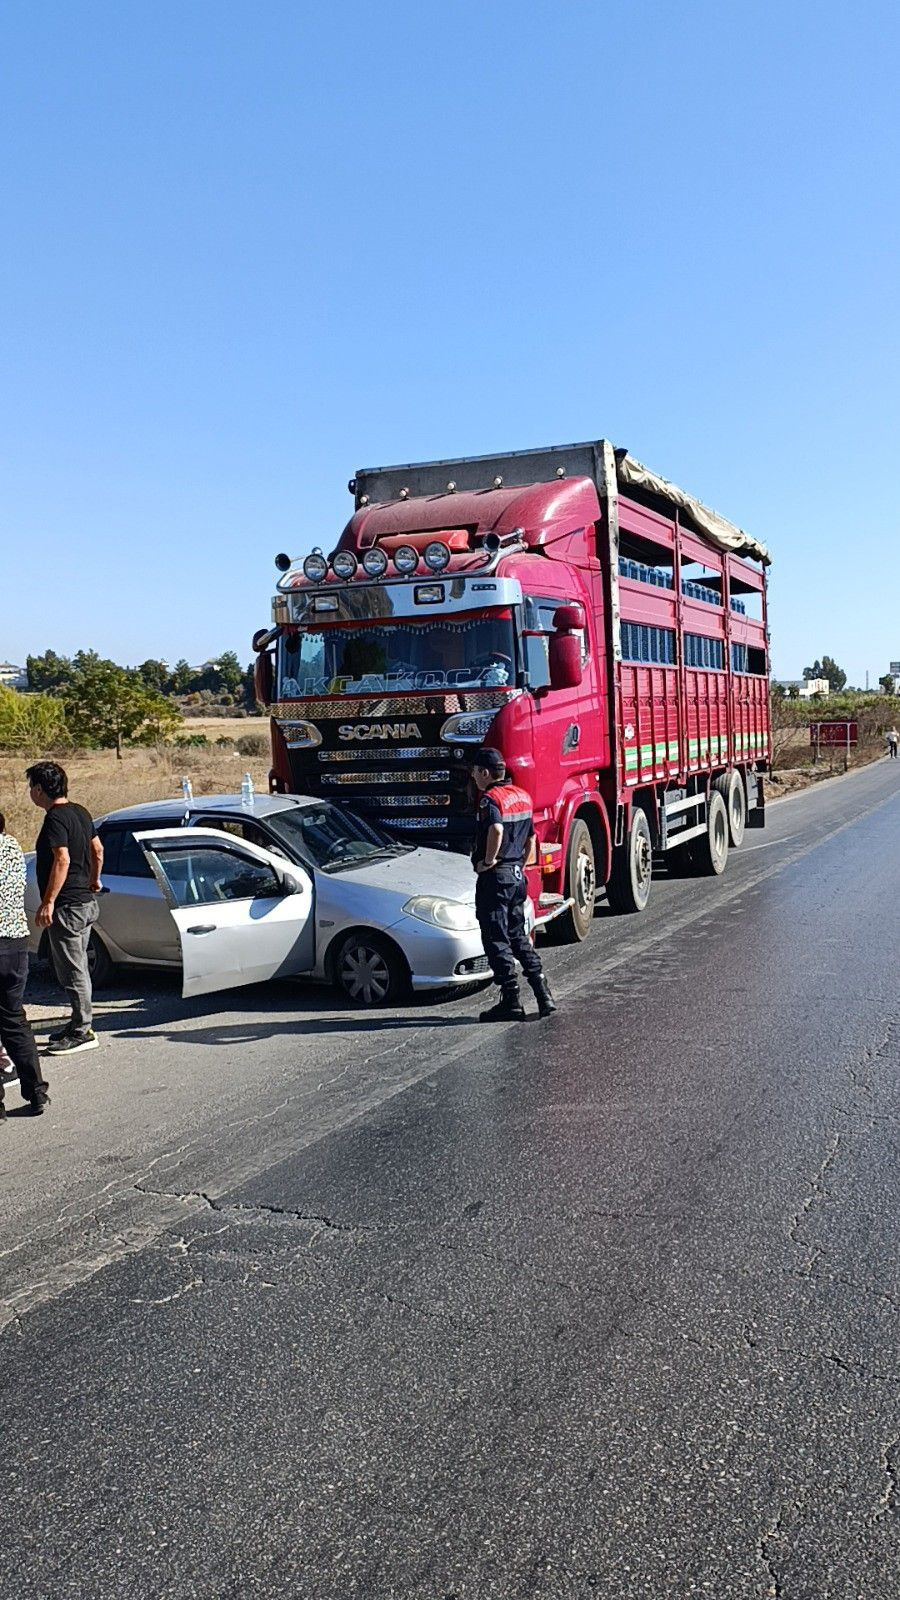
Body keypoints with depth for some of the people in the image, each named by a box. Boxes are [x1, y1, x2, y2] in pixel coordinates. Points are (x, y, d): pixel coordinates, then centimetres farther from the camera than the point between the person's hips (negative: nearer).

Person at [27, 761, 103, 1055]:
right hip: (86, 902, 10)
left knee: (71, 971, -3)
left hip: (67, 906, -10)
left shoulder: (55, 818, -16)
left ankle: (82, 1032, 3)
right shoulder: (80, 813, 12)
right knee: (76, 968, 17)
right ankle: (79, 1024, 25)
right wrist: (94, 881, 33)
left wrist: (48, 903, -23)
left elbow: (62, 860, -24)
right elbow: (97, 849, 20)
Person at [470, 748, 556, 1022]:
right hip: (517, 876, 9)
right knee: (519, 937, 17)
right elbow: (531, 838, 19)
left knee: (496, 940, -1)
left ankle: (511, 1001, 0)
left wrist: (488, 860, -22)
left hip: (495, 877, -9)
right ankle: (544, 994, 14)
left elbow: (496, 829, -34)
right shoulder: (522, 796, 12)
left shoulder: (490, 798, -15)